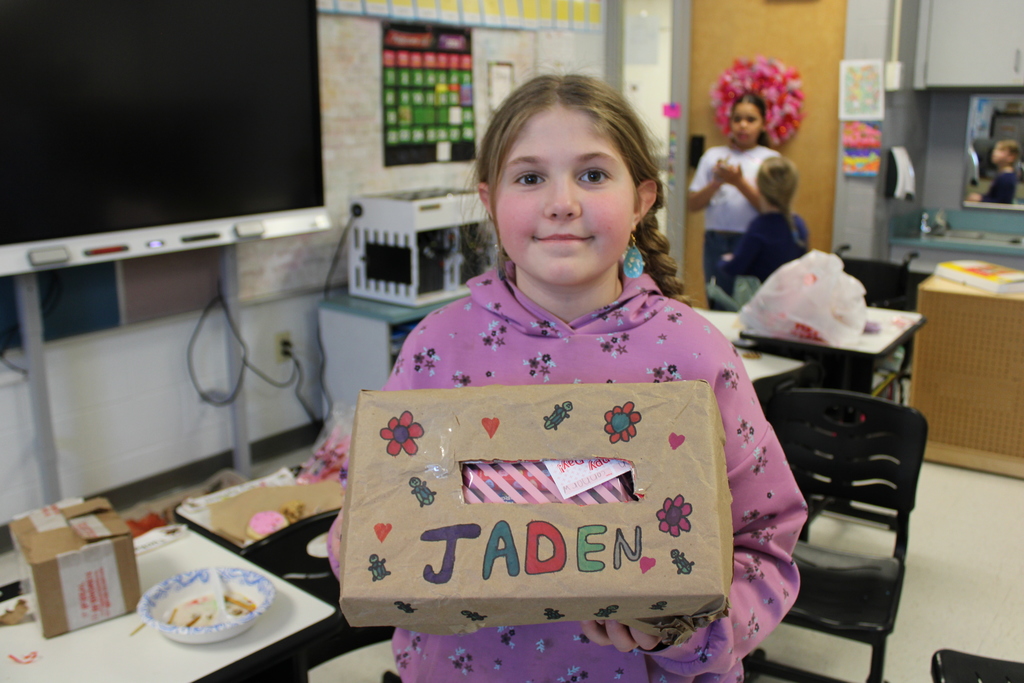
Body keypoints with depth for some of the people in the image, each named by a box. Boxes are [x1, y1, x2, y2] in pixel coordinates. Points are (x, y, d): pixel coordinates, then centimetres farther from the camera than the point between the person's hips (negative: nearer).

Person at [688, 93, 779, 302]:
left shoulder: (770, 158, 5)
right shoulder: (713, 155, 11)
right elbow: (693, 204, 5)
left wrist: (739, 182, -15)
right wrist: (716, 183, -10)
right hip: (716, 241, 2)